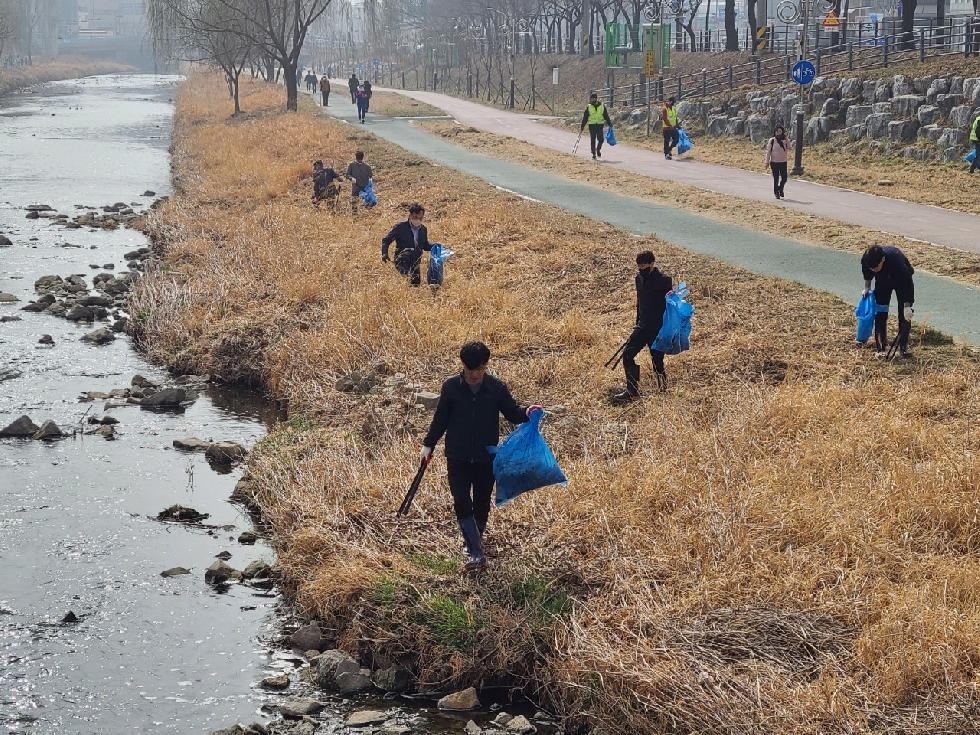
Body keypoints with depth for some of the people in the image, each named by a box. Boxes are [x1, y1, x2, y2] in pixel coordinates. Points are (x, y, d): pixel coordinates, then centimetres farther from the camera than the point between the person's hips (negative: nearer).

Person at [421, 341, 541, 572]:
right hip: (457, 457, -1)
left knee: (481, 505, 11)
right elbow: (440, 418, 4)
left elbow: (512, 413, 2)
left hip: (487, 457, 1)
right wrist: (428, 444, 2)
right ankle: (477, 554, -14)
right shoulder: (451, 387, -6)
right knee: (461, 502, -13)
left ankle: (474, 546, 32)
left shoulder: (497, 388, -6)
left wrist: (526, 413, -19)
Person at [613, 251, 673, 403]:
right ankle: (632, 390, -1)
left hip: (658, 328, -6)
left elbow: (669, 306, -10)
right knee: (627, 354, -4)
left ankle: (663, 386, 21)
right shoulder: (640, 278, 7)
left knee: (657, 359, -1)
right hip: (643, 326, 7)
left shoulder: (664, 281, -13)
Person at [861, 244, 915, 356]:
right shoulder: (865, 259, -31)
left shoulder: (896, 260, -43)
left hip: (902, 278, -3)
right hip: (882, 280, 4)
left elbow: (907, 284, -35)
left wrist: (907, 306, -34)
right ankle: (881, 346, 2)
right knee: (880, 313, -3)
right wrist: (867, 287, 3)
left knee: (904, 314, -10)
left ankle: (903, 346, -4)